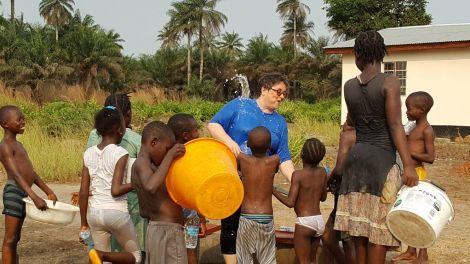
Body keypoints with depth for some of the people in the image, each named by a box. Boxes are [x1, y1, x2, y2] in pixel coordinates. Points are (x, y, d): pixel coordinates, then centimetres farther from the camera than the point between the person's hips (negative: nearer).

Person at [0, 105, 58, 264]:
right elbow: (16, 174, -22)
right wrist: (35, 197, -32)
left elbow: (31, 172, 21)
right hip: (14, 193, -9)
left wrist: (48, 191, 18)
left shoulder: (18, 145, 19)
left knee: (15, 239, 13)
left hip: (24, 194, 9)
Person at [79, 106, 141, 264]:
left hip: (94, 213, 5)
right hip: (116, 212, -5)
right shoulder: (120, 153, -12)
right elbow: (116, 190, -20)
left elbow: (84, 192, 2)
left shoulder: (89, 153, 3)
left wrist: (84, 223, 10)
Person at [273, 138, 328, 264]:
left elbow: (290, 202, -16)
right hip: (319, 221, 6)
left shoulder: (298, 175, -13)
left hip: (304, 222, -6)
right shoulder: (322, 172, 3)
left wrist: (273, 190, -6)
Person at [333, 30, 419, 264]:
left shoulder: (349, 86, 4)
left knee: (360, 222, 13)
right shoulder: (389, 82, -11)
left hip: (357, 157, 5)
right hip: (382, 159, -5)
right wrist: (409, 165, -16)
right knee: (378, 226, 1)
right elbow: (395, 125, -16)